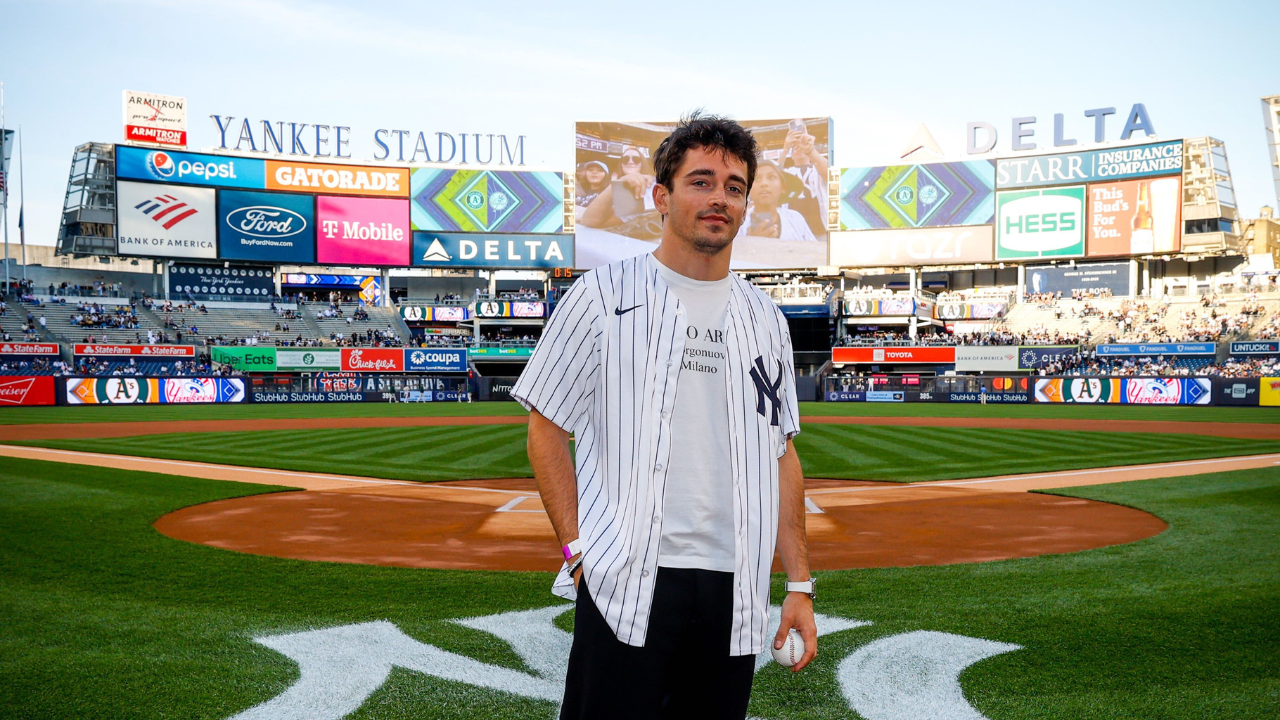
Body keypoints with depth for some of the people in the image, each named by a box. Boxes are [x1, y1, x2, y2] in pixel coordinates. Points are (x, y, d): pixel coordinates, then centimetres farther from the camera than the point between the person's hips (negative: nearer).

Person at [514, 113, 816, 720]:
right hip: (626, 585, -4)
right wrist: (578, 548, -8)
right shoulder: (603, 297, -1)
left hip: (734, 594, 4)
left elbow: (782, 454, 13)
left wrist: (800, 583, 8)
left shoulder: (765, 320, 12)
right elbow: (546, 431, 1)